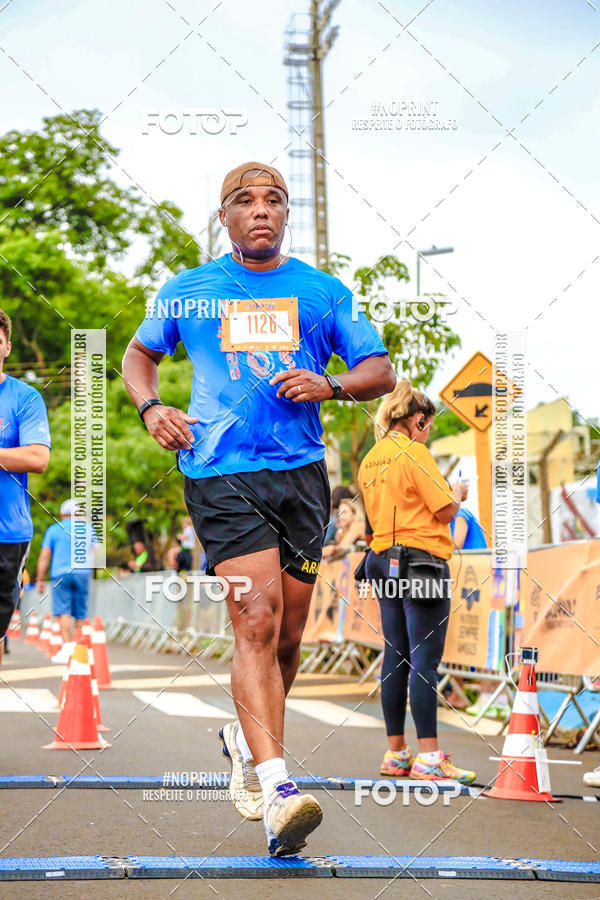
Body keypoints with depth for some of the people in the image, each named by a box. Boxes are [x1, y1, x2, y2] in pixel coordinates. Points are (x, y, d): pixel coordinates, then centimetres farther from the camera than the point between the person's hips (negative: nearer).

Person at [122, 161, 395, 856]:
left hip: (301, 472, 3)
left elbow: (381, 371, 13)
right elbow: (139, 354, 25)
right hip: (220, 474, -3)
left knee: (286, 634, 8)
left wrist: (330, 385, -8)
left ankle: (245, 740, 36)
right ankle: (275, 788, -27)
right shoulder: (187, 291, 12)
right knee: (256, 621, -19)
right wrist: (151, 408, 5)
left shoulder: (324, 292, 13)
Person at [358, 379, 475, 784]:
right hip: (422, 561, -8)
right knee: (425, 660, -8)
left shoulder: (371, 458, 14)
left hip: (385, 560, 8)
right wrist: (458, 494, 10)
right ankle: (429, 756, -10)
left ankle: (396, 753, 12)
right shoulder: (414, 453, -11)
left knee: (396, 657, 10)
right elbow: (445, 510, -12)